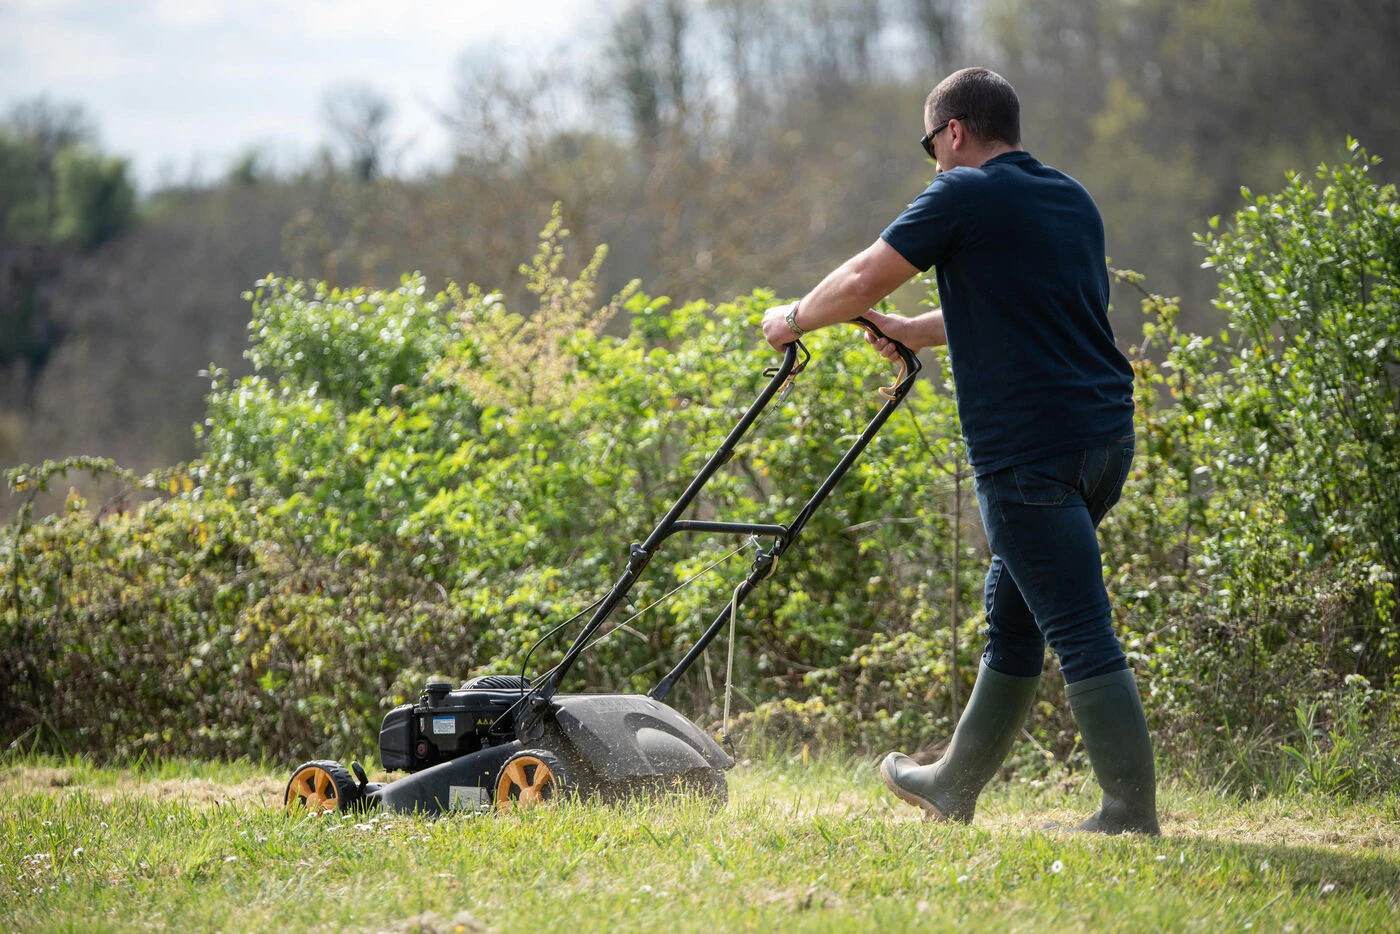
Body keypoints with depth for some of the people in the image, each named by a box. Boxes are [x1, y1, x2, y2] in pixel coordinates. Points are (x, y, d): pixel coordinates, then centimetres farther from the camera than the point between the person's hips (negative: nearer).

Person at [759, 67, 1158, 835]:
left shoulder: (965, 196, -7)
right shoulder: (1071, 200, 18)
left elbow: (862, 282, -4)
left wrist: (793, 320, 14)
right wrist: (912, 334, 37)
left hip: (1033, 447, -9)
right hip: (1105, 432, 9)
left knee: (1079, 630, -7)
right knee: (1013, 612, 18)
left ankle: (1132, 812, -7)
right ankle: (955, 784, 30)